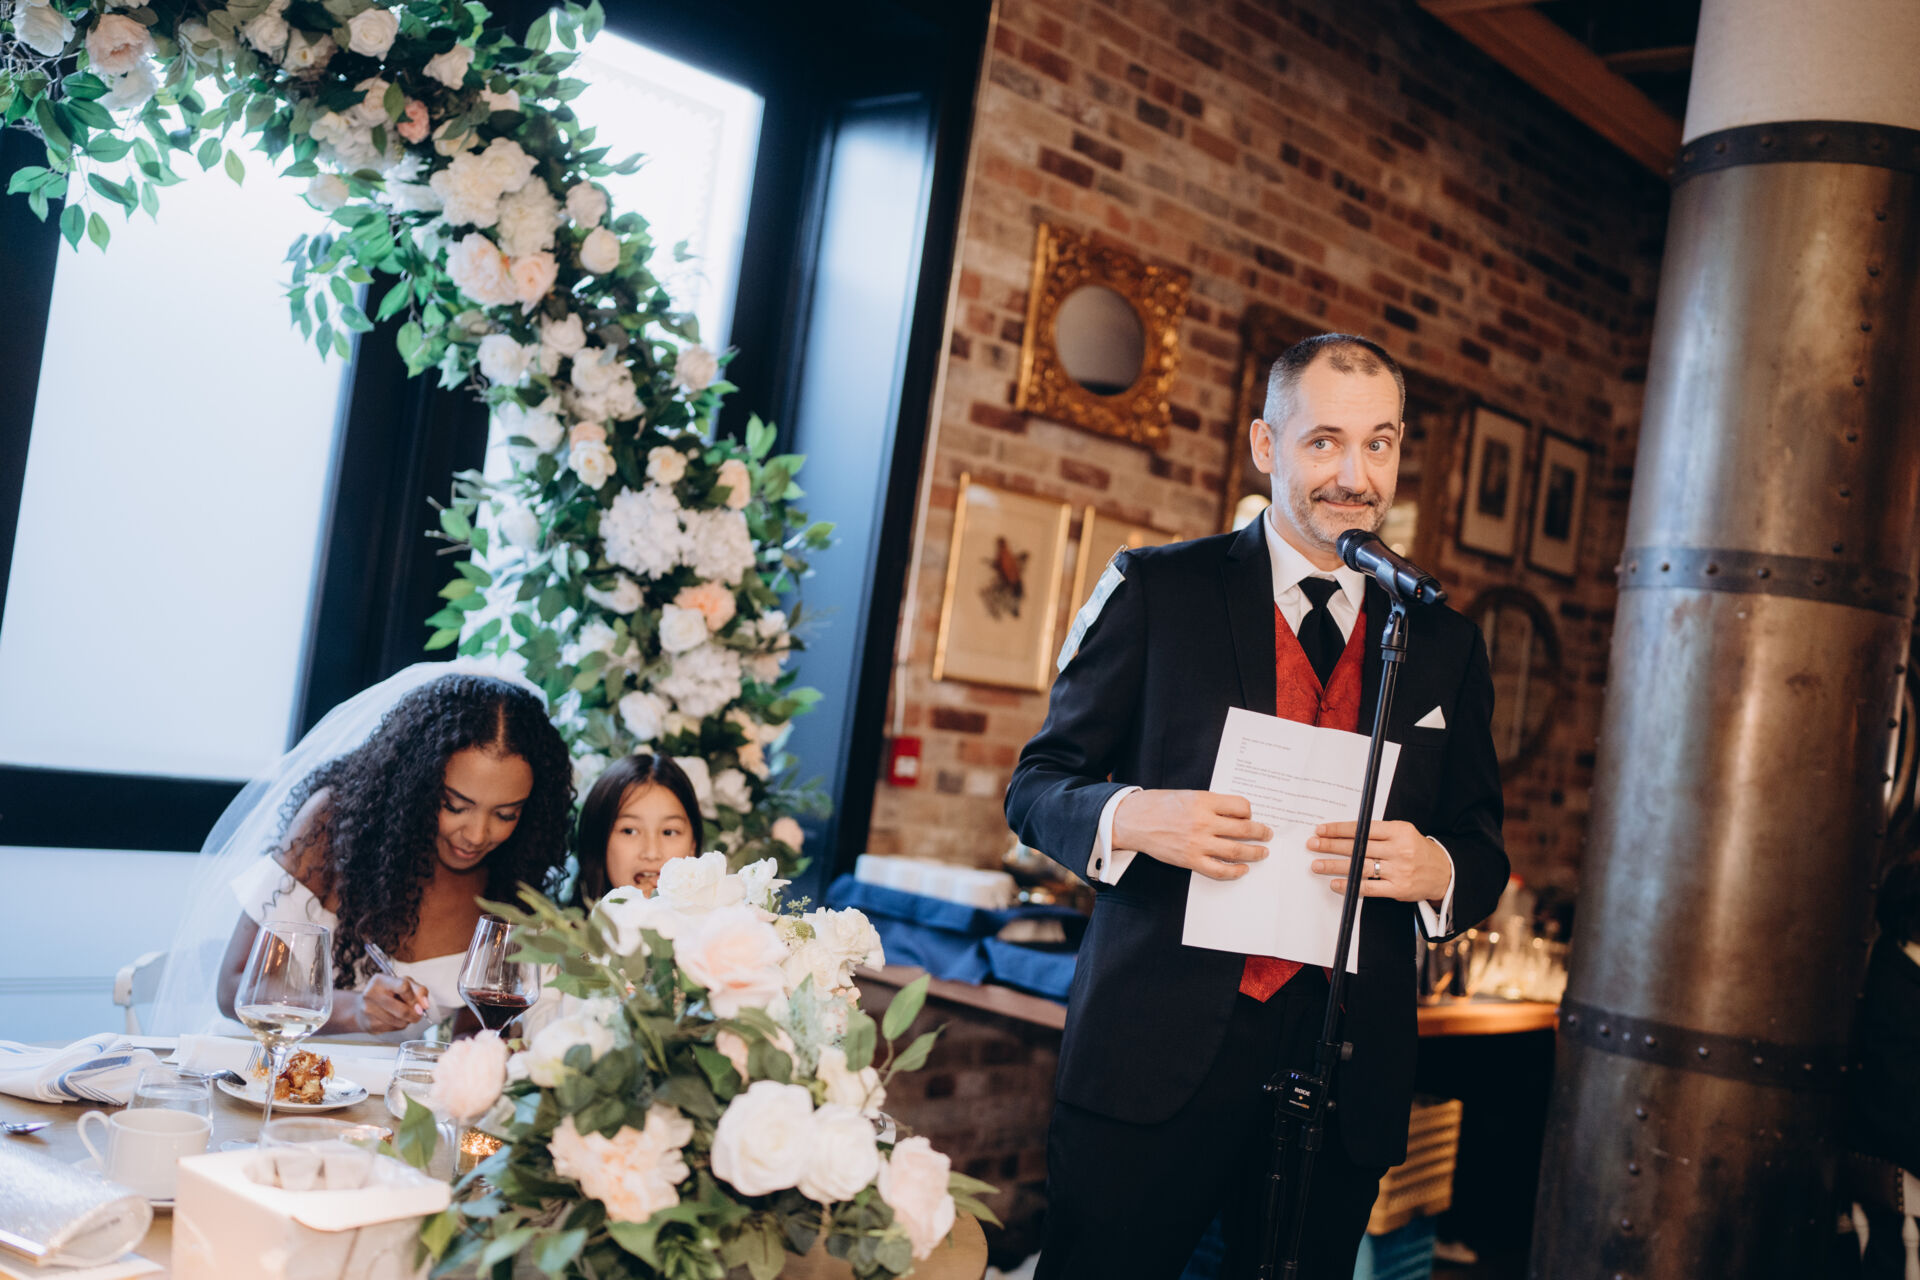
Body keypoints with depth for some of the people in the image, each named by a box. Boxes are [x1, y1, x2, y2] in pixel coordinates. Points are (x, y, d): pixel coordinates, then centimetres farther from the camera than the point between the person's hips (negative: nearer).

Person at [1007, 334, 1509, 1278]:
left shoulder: (1445, 645, 10)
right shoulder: (1154, 590, 2)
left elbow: (1484, 855, 12)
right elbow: (1038, 784, 3)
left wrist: (1434, 869, -12)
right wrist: (1131, 816, -19)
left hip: (1342, 1079, 3)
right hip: (1154, 1055, -2)